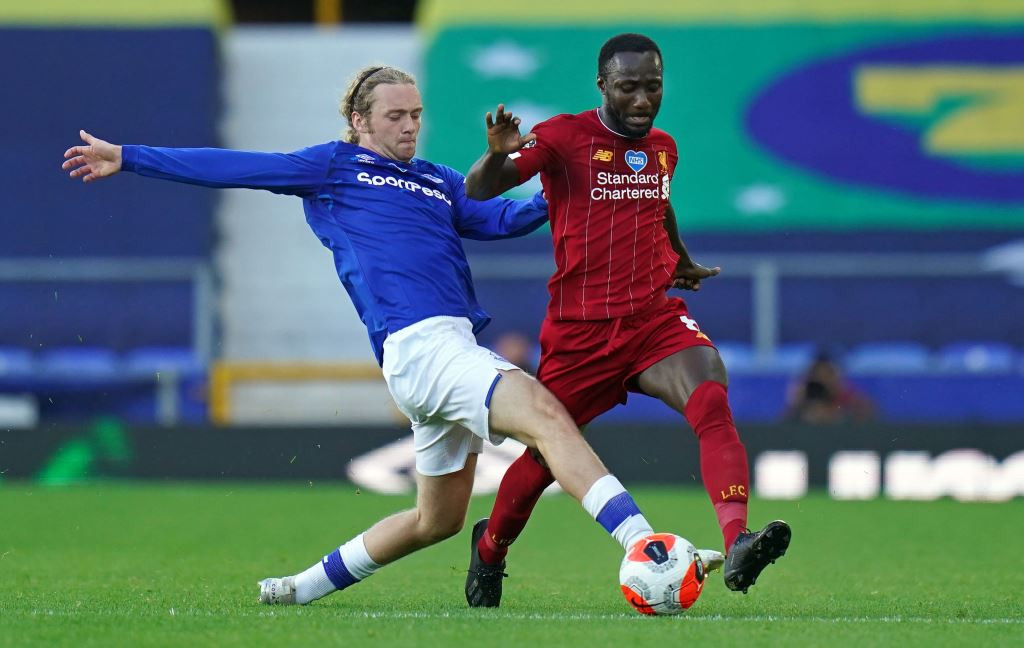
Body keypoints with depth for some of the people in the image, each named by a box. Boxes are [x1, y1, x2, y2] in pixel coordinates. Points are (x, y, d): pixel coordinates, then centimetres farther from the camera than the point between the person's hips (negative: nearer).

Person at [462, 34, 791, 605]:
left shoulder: (663, 148, 11)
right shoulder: (564, 138, -5)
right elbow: (479, 191, -12)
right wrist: (498, 154, -35)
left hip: (655, 317, 3)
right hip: (579, 331, -3)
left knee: (711, 399, -26)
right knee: (544, 458, 8)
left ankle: (737, 546, -43)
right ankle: (491, 548, 41)